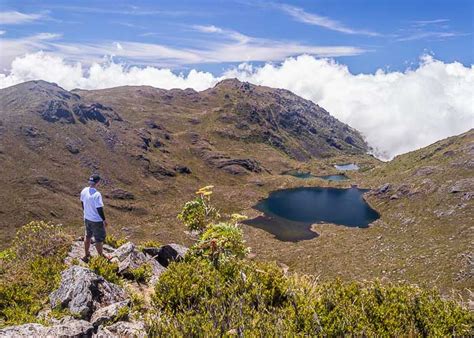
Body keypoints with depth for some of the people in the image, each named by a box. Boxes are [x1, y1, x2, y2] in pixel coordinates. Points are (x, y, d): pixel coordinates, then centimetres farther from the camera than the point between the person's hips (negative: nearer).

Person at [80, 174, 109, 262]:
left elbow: (82, 203, 9)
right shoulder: (97, 194, -28)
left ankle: (86, 255, 40)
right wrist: (104, 220, -11)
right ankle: (101, 256, 25)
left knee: (88, 236, 24)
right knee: (99, 239, 10)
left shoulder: (84, 191, -5)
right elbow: (99, 209, -23)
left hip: (87, 218, 8)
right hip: (97, 221, -8)